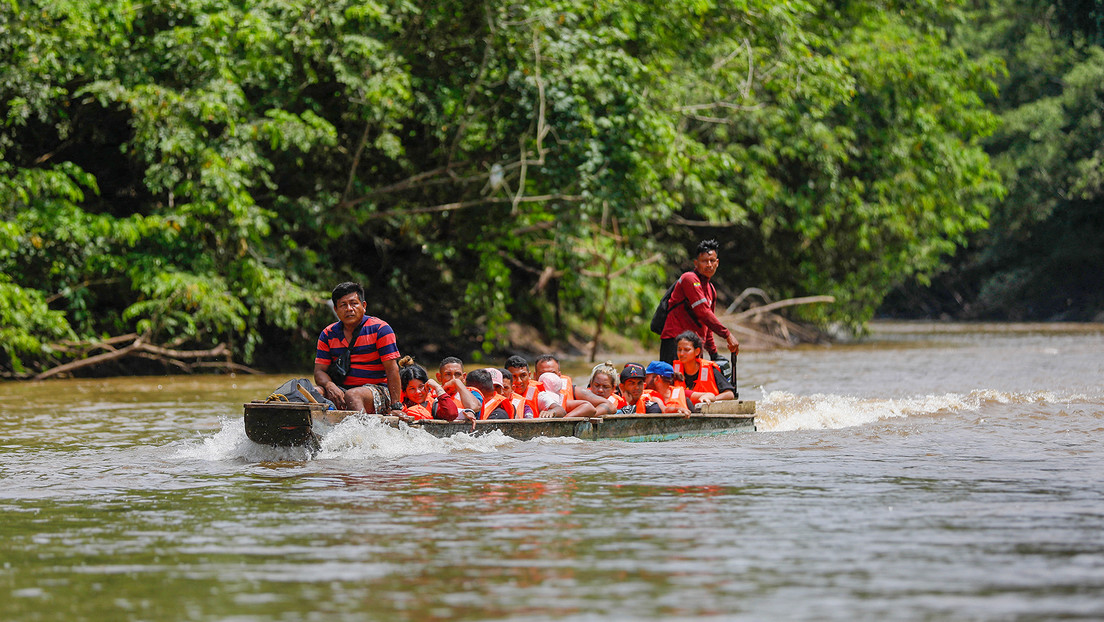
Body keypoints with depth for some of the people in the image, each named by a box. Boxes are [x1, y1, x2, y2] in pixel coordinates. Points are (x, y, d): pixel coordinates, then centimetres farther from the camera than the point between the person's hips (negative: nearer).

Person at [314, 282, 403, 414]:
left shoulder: (380, 329, -3)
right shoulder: (328, 334, 10)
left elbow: (392, 370, -7)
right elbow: (320, 371, 7)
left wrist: (396, 406, -17)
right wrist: (330, 386, -18)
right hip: (342, 388, 4)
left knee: (352, 395, -37)